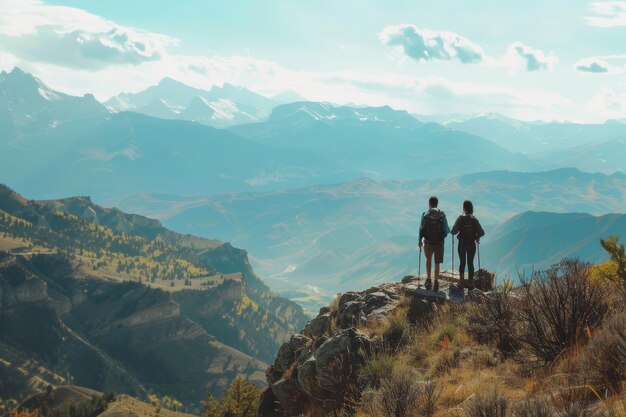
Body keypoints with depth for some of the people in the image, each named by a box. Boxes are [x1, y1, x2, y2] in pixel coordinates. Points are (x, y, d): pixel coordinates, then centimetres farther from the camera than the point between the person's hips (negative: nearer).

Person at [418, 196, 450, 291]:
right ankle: (436, 283, 7)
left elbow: (421, 229, -4)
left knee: (428, 259, 23)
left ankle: (428, 279, 12)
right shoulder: (442, 215, -5)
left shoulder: (425, 215, -6)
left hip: (428, 243, 0)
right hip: (439, 243, 0)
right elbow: (446, 230, -6)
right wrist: (449, 230, 19)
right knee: (437, 263, 10)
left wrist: (420, 240, 9)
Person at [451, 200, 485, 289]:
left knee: (462, 262, 10)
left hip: (462, 244, -2)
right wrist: (477, 237, 10)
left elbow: (454, 231, -17)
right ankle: (470, 282, 8)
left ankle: (462, 281, 7)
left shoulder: (461, 219, -11)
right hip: (472, 244, 2)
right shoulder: (475, 220, -4)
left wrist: (453, 233, 5)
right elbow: (481, 232, -9)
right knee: (470, 263, 9)